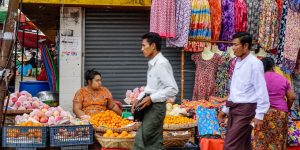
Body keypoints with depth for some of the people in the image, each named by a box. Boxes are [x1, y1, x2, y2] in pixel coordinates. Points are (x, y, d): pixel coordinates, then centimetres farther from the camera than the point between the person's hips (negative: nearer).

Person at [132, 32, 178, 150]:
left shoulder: (161, 63, -16)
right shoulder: (152, 63, 13)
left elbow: (173, 89, -21)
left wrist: (151, 98, -19)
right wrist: (139, 99, 9)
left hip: (155, 107, -9)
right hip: (150, 107, 9)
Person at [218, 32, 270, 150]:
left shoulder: (254, 63, -13)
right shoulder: (238, 62, 12)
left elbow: (261, 91, -16)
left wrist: (259, 115, -19)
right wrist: (226, 109, 20)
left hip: (246, 109, -8)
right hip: (234, 109, 8)